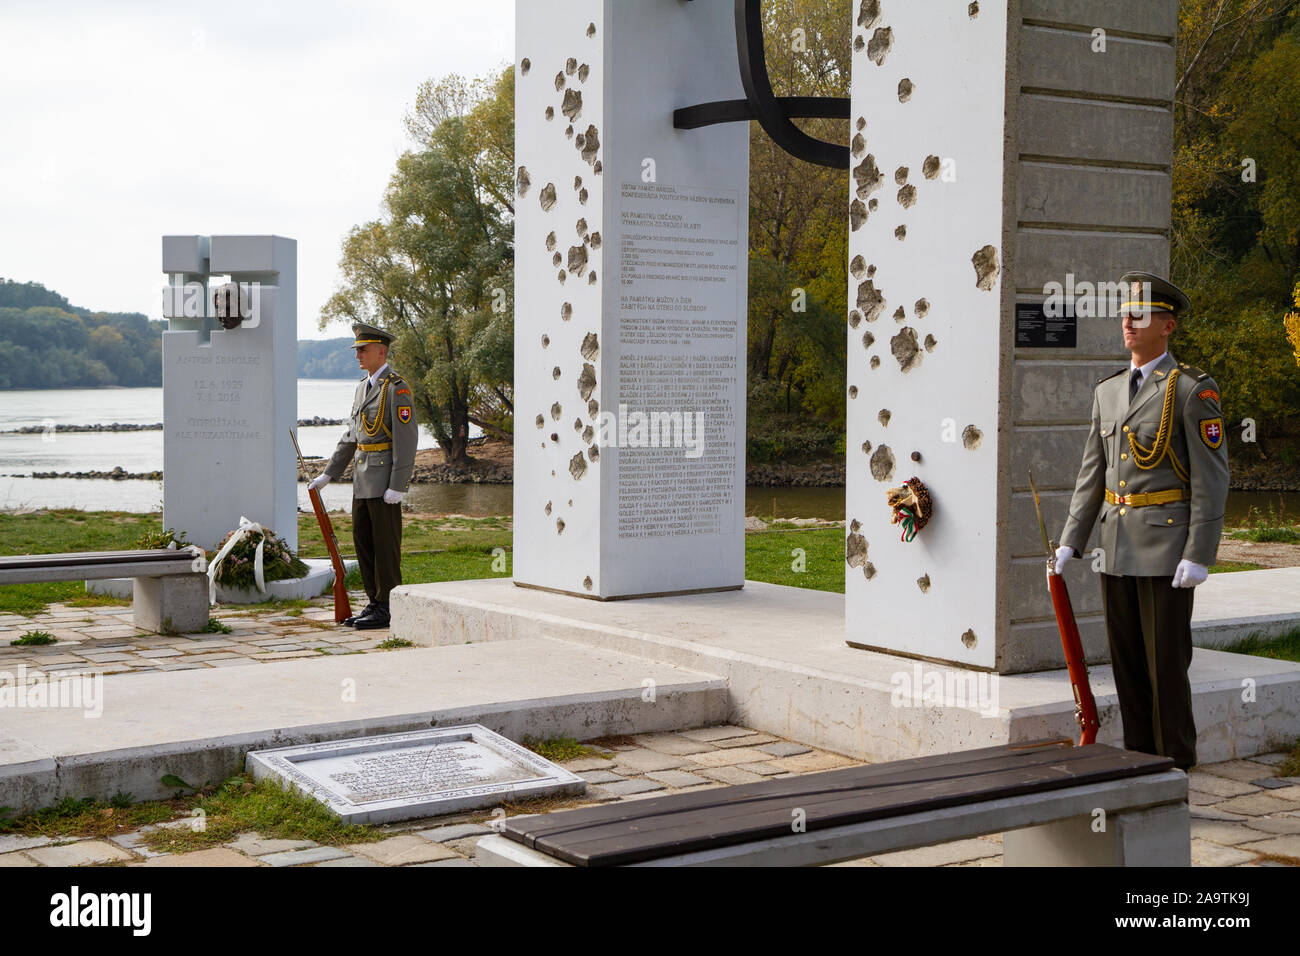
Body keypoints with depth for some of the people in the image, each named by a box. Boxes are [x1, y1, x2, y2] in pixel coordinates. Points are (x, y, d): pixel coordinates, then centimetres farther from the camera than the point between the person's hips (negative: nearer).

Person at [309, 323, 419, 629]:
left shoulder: (396, 388, -12)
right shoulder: (363, 386, 16)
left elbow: (407, 438, -16)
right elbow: (351, 435, 21)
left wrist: (397, 486, -20)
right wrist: (328, 474, 18)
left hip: (385, 478, -9)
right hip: (363, 478, 9)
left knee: (385, 543, -4)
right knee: (362, 540, 11)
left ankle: (388, 609, 2)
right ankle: (375, 604, 18)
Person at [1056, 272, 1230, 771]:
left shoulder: (1193, 389, -8)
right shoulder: (1108, 391, 11)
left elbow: (1211, 477, -11)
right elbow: (1092, 474, 13)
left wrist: (1198, 556, -17)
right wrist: (1069, 544, 6)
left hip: (1168, 544, -6)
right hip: (1117, 546, 6)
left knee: (1166, 659, -2)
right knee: (1126, 657, 10)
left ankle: (1176, 763, 9)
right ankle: (1139, 755, 20)